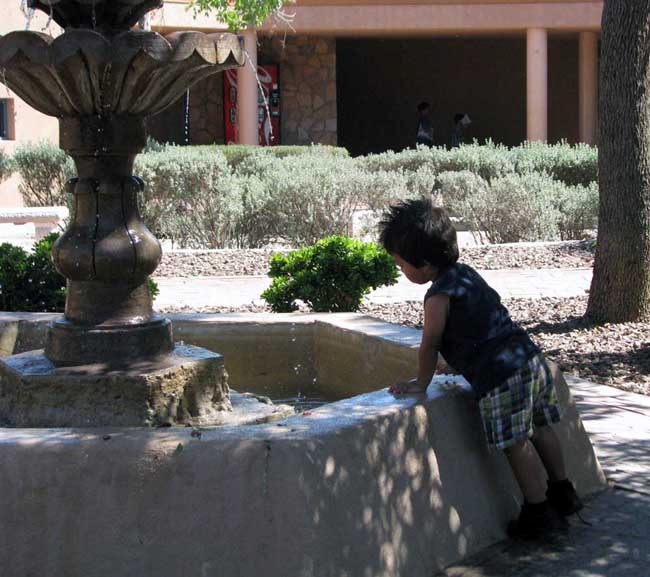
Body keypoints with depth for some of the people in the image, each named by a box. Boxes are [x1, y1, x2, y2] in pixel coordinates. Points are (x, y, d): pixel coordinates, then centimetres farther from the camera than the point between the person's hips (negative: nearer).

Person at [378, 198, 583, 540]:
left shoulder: (438, 296, -13)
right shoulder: (466, 273, 15)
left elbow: (429, 345, -8)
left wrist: (420, 384, 6)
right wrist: (469, 366, 34)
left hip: (501, 377, -10)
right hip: (532, 359, 10)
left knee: (517, 444, 1)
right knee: (539, 429, 21)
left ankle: (539, 515, 10)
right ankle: (563, 494, 35)